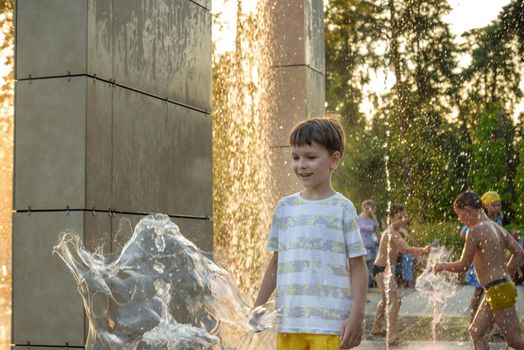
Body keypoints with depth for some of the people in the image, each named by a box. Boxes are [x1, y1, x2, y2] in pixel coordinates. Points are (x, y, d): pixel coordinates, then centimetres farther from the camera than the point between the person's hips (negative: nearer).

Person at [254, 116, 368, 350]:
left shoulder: (342, 209, -1)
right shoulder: (285, 207, 10)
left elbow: (358, 267, -1)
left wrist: (356, 316, -9)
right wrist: (257, 310, 17)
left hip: (329, 323, -4)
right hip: (288, 321, 4)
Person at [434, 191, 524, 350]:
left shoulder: (475, 230, -13)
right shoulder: (496, 227, 12)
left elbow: (463, 266, -10)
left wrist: (443, 266, 7)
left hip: (498, 290, -9)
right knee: (475, 331, 11)